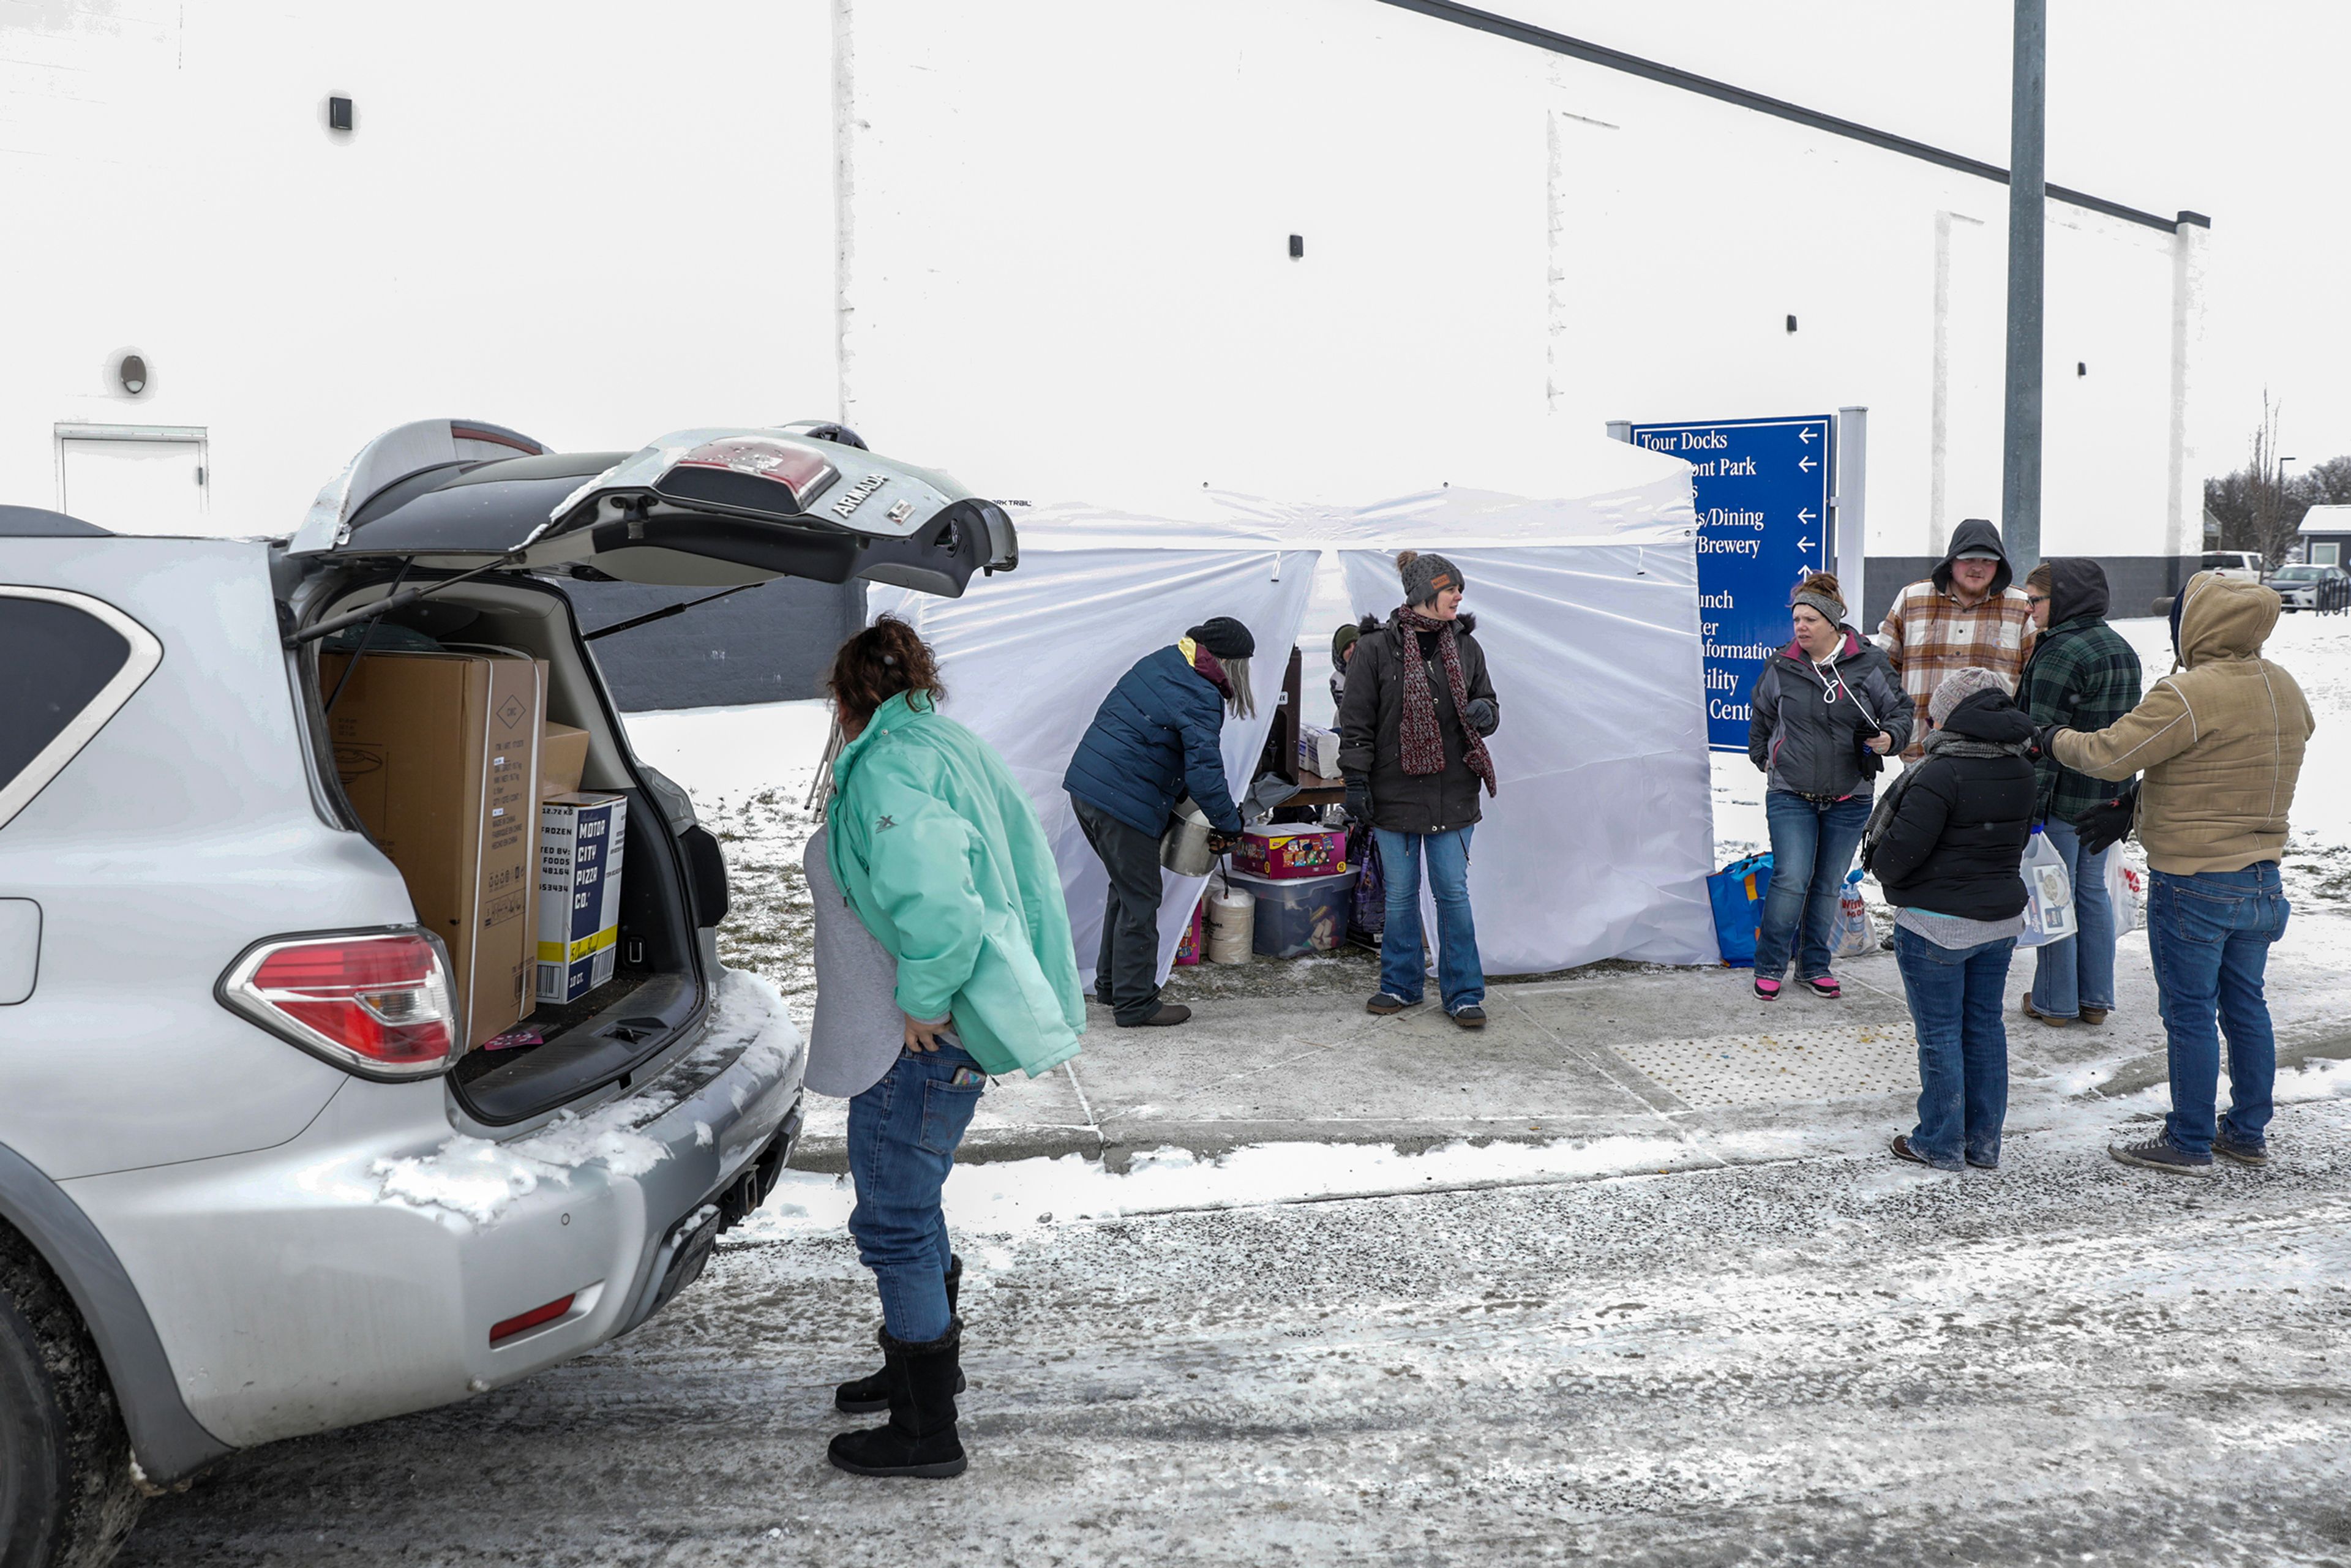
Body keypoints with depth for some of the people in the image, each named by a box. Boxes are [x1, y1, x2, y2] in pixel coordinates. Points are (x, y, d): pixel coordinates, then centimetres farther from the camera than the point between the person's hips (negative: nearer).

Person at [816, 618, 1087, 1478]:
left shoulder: (885, 770, -18)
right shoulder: (961, 749, 11)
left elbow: (931, 899, -33)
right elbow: (1034, 881, 13)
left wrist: (923, 1002, -21)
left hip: (917, 1044, -10)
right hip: (951, 1027, 10)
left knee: (894, 1224, 1)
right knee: (910, 1203, 26)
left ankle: (927, 1432, 12)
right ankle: (924, 1359, 45)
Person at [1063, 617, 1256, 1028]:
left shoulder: (1159, 661, 12)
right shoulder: (1200, 697, -15)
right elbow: (1204, 772, -21)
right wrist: (1230, 825, -9)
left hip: (1085, 785, 9)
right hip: (1124, 805, -9)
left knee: (1126, 888, 22)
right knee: (1140, 901, 3)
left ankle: (1111, 984, 33)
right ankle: (1135, 1004, 10)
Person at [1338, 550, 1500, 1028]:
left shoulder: (1465, 647, 5)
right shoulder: (1377, 649, -5)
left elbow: (1487, 701, 17)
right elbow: (1356, 722, -2)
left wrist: (1484, 713, -7)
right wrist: (1356, 782, -7)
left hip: (1453, 792, 2)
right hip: (1395, 791, -2)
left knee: (1454, 892, 3)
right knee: (1400, 894, 8)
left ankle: (1463, 993, 11)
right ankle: (1401, 984, 24)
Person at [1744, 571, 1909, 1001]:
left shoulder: (1869, 664, -4)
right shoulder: (1781, 667, 0)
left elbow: (1900, 712, 4)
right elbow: (1761, 715, 19)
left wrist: (1890, 739, -15)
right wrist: (1762, 757, 19)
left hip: (1849, 800, 1)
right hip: (1790, 795, -1)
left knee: (1828, 885, 11)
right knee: (1791, 880, -10)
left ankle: (1814, 967, 25)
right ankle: (1769, 967, 4)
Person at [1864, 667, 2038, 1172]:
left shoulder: (1942, 774, -23)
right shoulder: (2020, 770, 3)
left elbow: (1900, 850, -21)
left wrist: (1881, 868, 0)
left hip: (1937, 926, -7)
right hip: (2002, 919, 8)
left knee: (1940, 1034, 3)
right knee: (1985, 1026, 15)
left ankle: (1940, 1144, 13)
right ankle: (1984, 1143, 23)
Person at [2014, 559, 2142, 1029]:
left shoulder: (2060, 655, -19)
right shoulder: (2121, 648, 10)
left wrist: (2031, 805, -20)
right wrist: (2118, 797, 23)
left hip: (2064, 797, -9)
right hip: (2108, 799, 9)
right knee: (2093, 891, 16)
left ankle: (2054, 1002, 11)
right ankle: (2096, 999, 22)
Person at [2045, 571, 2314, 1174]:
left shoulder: (2189, 694, -21)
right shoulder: (2284, 688, 6)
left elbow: (2108, 756, -21)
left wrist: (2057, 739, 0)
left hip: (2193, 881, -8)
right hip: (2262, 875, 8)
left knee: (2189, 1013, 2)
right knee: (2245, 1005, 17)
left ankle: (2189, 1145, 10)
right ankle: (2249, 1134, 27)